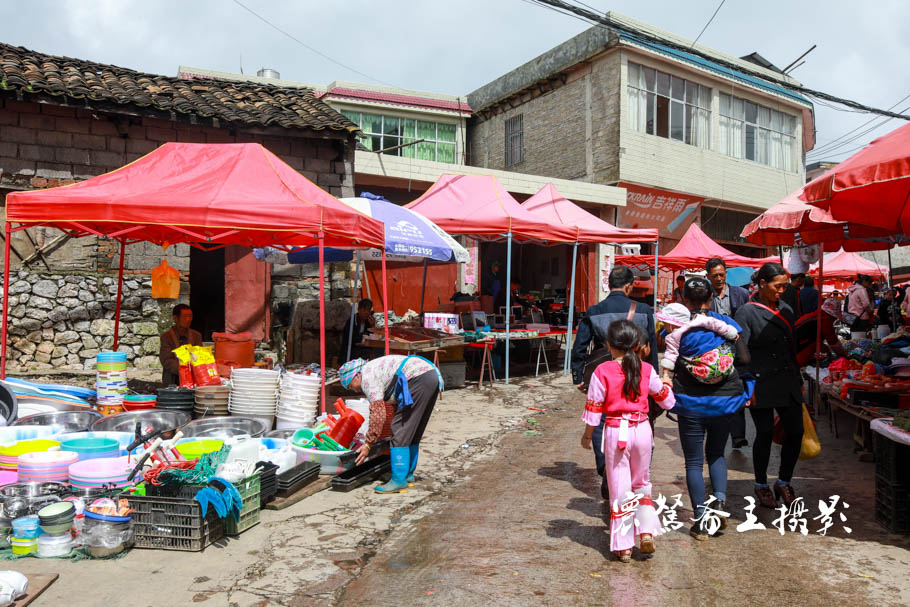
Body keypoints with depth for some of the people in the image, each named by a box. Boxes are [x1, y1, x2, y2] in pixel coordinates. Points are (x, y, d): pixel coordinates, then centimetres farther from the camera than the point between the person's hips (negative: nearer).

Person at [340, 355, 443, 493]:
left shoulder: (367, 377, -3)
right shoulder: (375, 369, 26)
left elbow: (378, 414, -7)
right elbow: (389, 409, 34)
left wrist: (368, 444, 0)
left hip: (419, 379, -10)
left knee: (401, 430, -5)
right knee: (413, 432, 18)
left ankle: (399, 480, -4)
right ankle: (408, 475, 26)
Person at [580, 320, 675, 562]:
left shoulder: (602, 371, -10)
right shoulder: (646, 370, -2)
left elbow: (594, 409, -8)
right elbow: (667, 400, 11)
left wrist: (587, 434, 6)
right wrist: (665, 380, 30)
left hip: (615, 432, -2)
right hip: (642, 431, 3)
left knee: (619, 488, 7)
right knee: (641, 483, 22)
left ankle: (623, 547, 13)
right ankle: (646, 532, 12)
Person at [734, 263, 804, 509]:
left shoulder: (786, 310, 11)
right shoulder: (747, 312, -7)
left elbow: (792, 348, 18)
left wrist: (799, 381, 16)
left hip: (788, 384, 6)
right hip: (762, 384, -5)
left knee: (795, 433, 4)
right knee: (765, 434, 3)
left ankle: (784, 482, 24)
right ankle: (761, 485, 21)